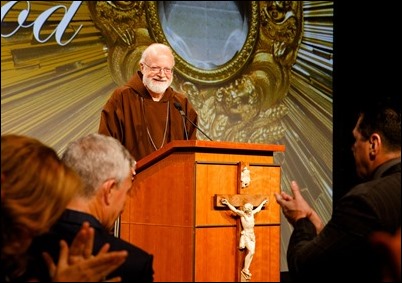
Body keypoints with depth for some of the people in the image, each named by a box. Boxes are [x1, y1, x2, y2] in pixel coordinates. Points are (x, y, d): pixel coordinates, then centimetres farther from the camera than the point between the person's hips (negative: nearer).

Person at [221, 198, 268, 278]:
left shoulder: (252, 213, 8)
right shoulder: (242, 214, -9)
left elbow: (258, 208, 26)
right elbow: (235, 210, -20)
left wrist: (263, 202, 39)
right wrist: (227, 203, -30)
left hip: (252, 235, 7)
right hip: (246, 235, -7)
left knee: (252, 252, 0)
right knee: (251, 251, -16)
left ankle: (246, 269, 5)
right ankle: (245, 269, -7)